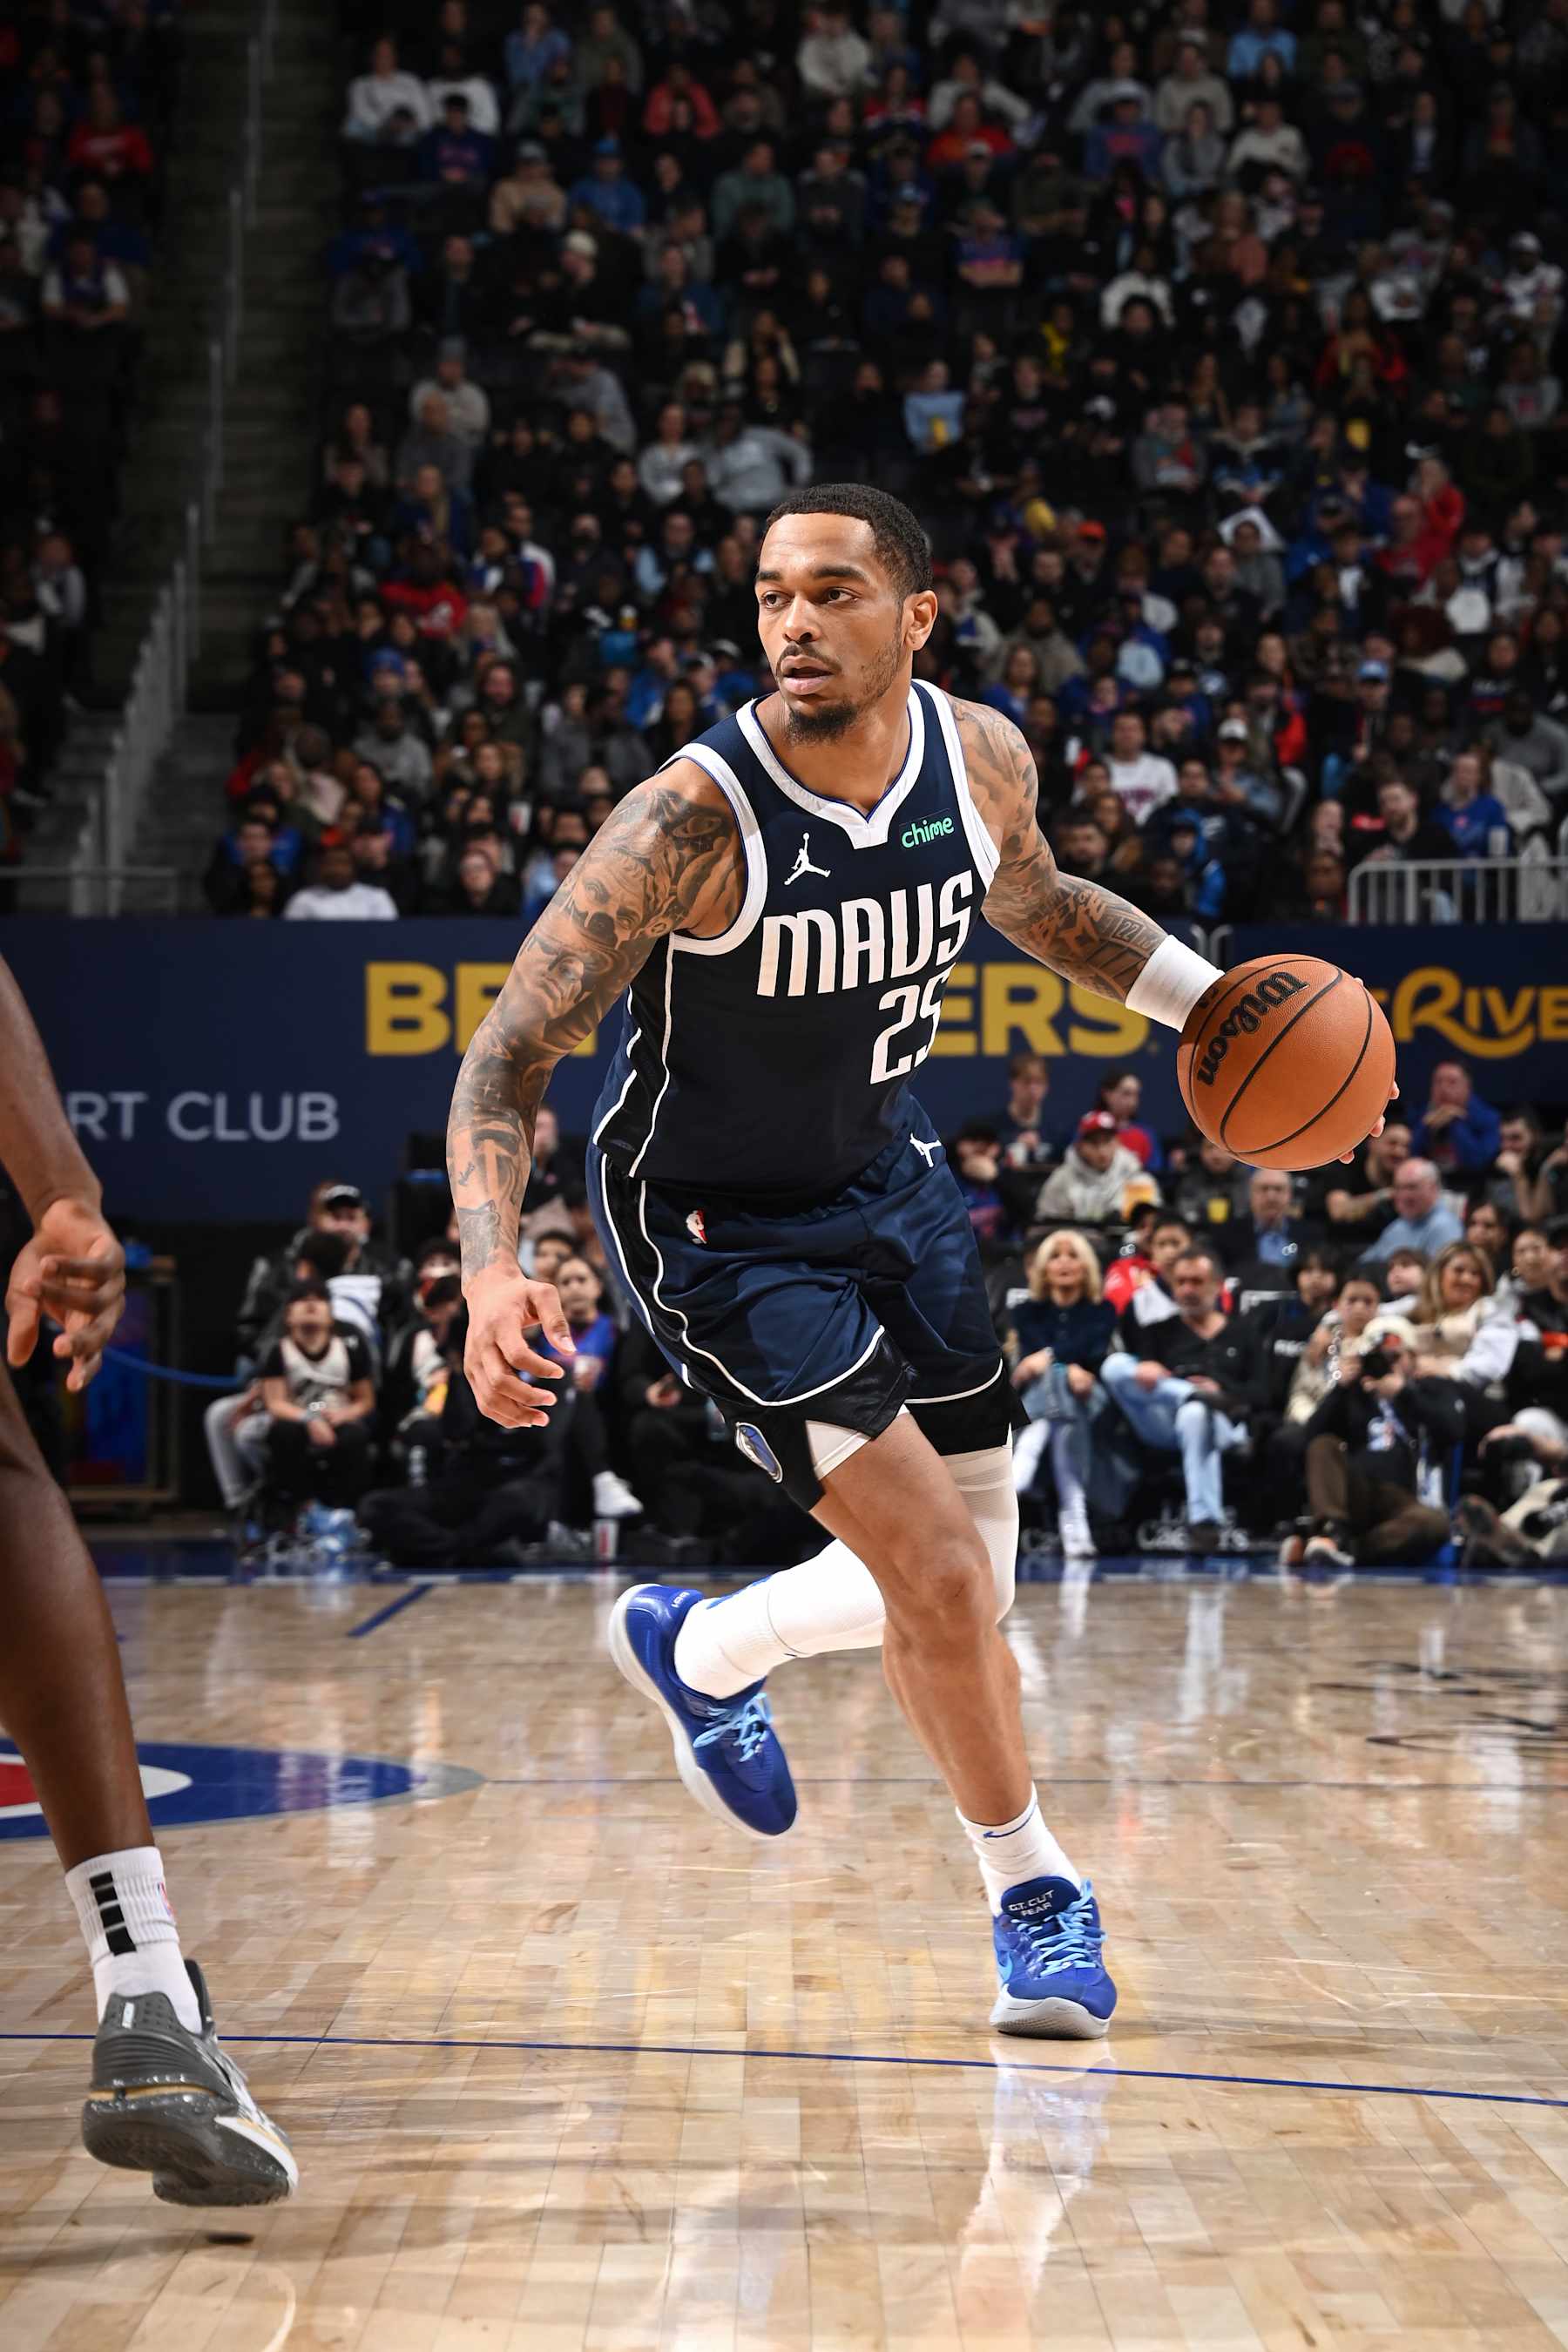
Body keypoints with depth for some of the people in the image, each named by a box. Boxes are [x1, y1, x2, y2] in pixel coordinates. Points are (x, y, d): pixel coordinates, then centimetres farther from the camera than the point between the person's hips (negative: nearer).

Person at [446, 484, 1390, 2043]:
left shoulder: (980, 756, -11)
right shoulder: (693, 823, -28)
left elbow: (1033, 902, 13)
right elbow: (506, 1057, -24)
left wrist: (1215, 1002, -1)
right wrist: (492, 1272, -39)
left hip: (885, 1174, 6)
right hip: (716, 1225, -6)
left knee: (960, 1575, 11)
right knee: (939, 1571, -14)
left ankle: (696, 1652, 40)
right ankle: (1033, 1890, 10)